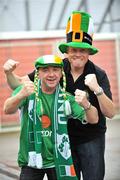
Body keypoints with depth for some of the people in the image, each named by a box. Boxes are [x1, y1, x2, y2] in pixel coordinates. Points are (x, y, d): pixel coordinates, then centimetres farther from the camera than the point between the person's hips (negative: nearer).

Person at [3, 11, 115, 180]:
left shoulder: (98, 74, -13)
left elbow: (110, 113, -17)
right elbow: (19, 84, -4)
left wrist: (97, 89, -33)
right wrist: (9, 73, -25)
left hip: (91, 139, -2)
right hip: (65, 136, 2)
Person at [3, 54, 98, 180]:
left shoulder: (66, 98, -2)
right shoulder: (27, 90, -7)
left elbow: (93, 120, -11)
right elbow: (7, 110, -23)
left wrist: (86, 105, -35)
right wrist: (21, 95, -46)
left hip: (59, 161, 2)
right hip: (32, 160, -1)